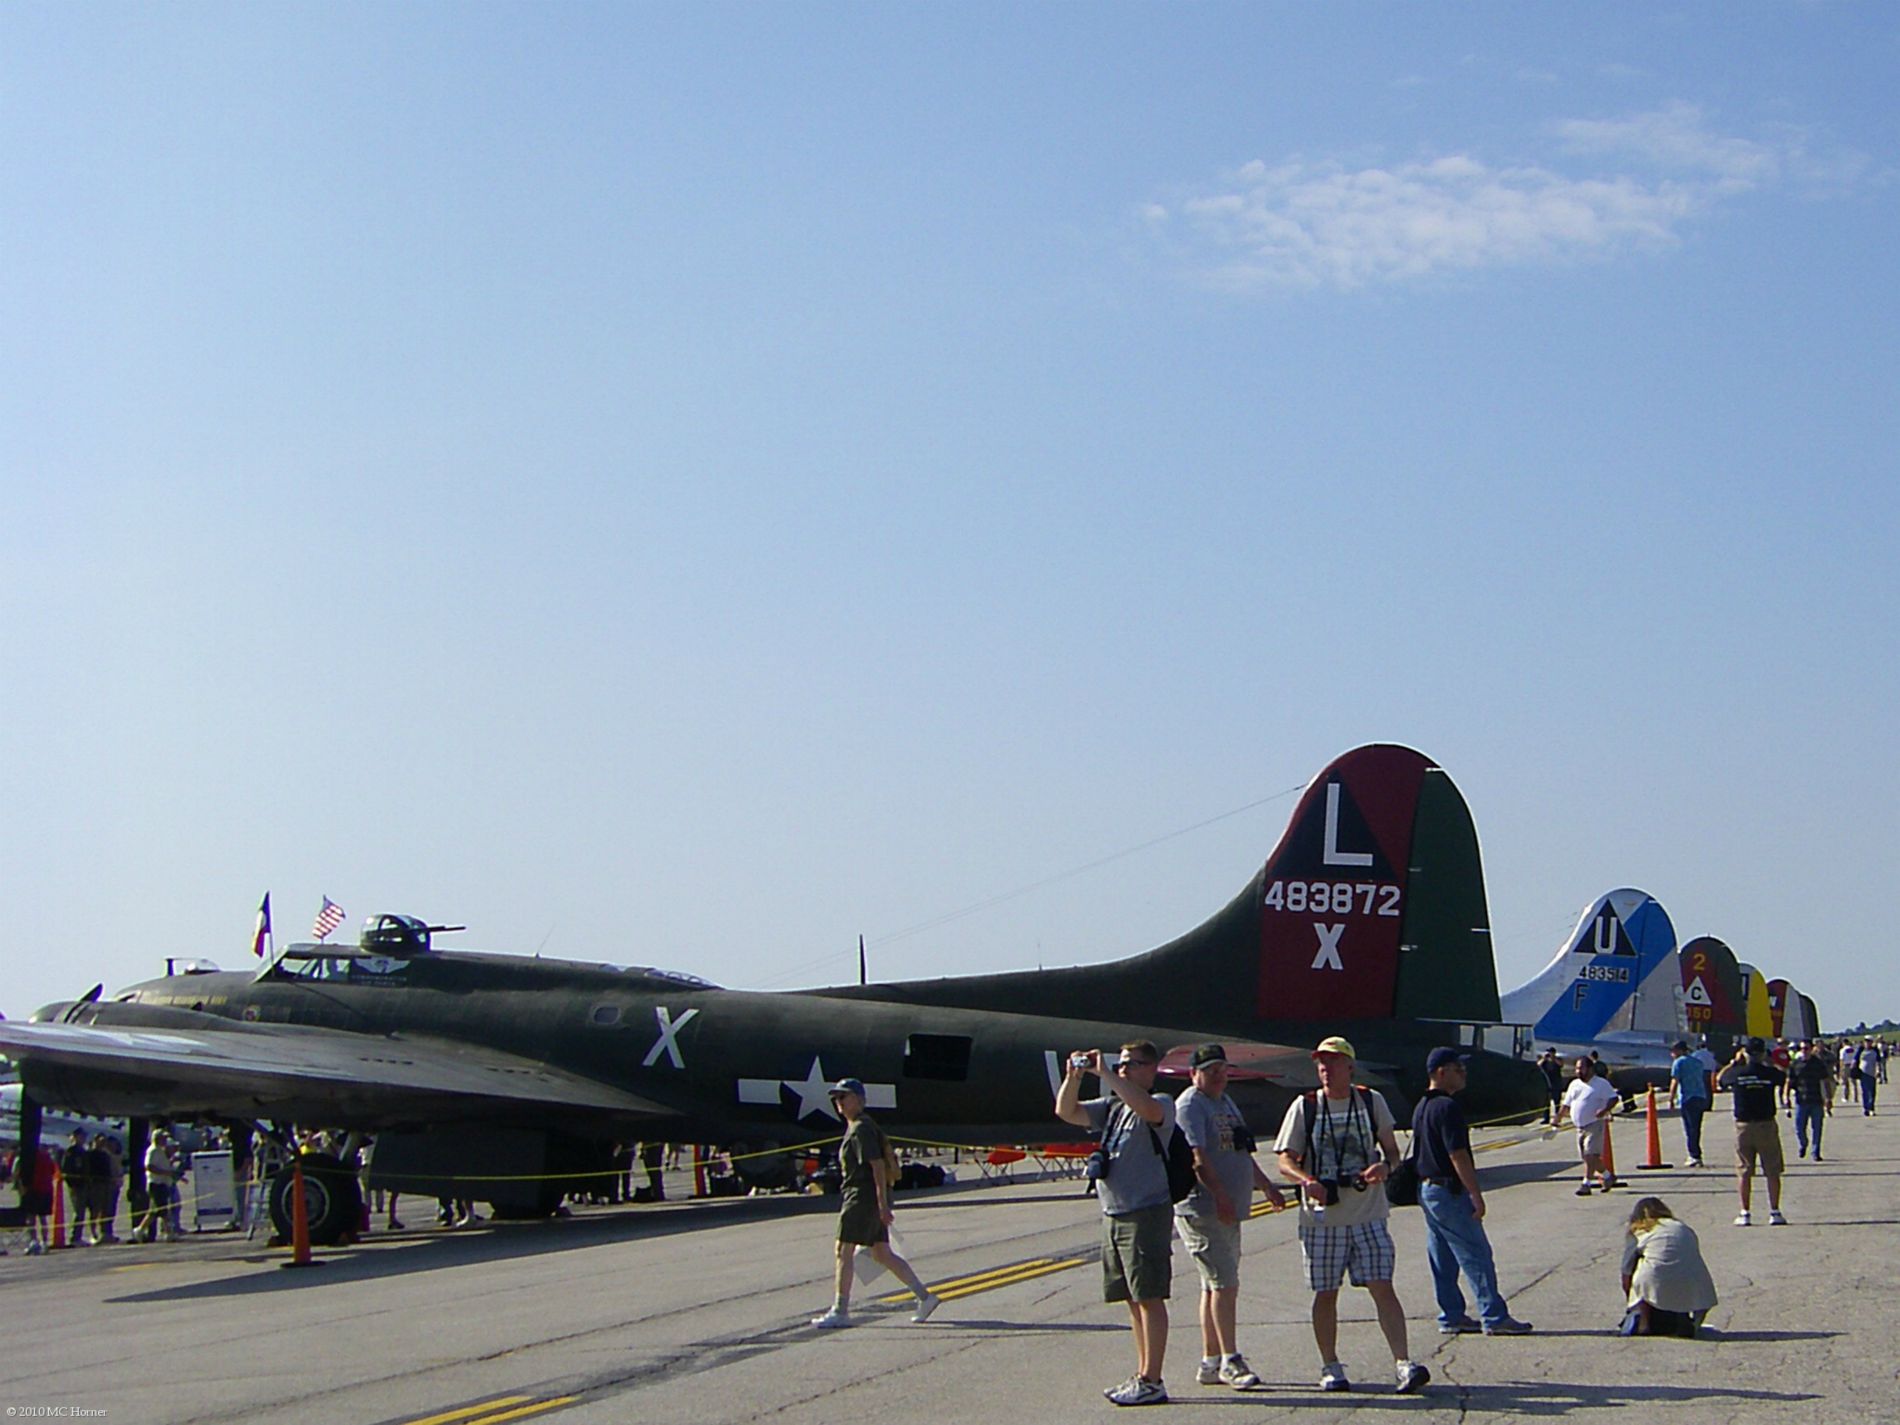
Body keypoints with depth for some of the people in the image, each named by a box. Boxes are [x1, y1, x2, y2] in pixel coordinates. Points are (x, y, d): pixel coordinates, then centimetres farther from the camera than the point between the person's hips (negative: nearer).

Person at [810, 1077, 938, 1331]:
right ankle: (924, 1296, 11)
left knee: (844, 1251, -6)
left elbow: (877, 1165, -19)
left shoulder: (862, 1129, -12)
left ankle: (840, 1311, -3)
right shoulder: (854, 1128, 19)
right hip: (873, 1199, 10)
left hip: (864, 1196, -10)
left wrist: (883, 1205, -24)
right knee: (882, 1253, 10)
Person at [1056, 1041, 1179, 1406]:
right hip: (1113, 1215, 8)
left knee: (1149, 1297, -6)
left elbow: (1146, 1108, -30)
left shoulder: (1161, 1104, -7)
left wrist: (1105, 1073, -26)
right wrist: (1073, 1076, -4)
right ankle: (1143, 1374, 21)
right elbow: (1066, 1112, 12)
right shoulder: (1110, 1107, 16)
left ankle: (1152, 1381, -4)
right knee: (1134, 1299, 13)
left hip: (1147, 1212, -8)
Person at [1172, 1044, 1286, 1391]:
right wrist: (1219, 1193, -29)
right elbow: (1196, 1156, -21)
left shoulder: (1226, 1102, 21)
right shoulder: (1190, 1105, -9)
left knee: (1217, 1286, 10)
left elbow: (1241, 1152, 32)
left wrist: (1266, 1186, 34)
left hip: (1228, 1211, 9)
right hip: (1201, 1210, -9)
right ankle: (1230, 1360, -9)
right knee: (1224, 1283, -12)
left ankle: (1211, 1363, 14)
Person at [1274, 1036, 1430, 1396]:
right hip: (1321, 1216, 0)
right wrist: (1307, 1180, -20)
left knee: (1382, 1286, -7)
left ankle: (1404, 1363, -8)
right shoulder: (1304, 1107, 3)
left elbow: (1391, 1150, 11)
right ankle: (1330, 1367, 17)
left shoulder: (1372, 1102, 6)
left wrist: (1384, 1166, -12)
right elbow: (1285, 1160, 1)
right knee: (1326, 1293, 6)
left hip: (1368, 1214, 0)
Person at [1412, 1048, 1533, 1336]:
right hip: (1449, 1191, -10)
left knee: (1442, 1259, 12)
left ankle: (1451, 1316, 16)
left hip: (1426, 1189, 10)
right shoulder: (1447, 1107, -17)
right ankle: (1494, 1317, -3)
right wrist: (1476, 1195, -18)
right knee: (1476, 1256, -5)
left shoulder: (1421, 1107, 13)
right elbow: (1458, 1156, -21)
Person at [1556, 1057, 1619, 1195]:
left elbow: (1613, 1098, -8)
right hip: (1580, 1127, 7)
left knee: (1590, 1155, -14)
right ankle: (1607, 1176, 27)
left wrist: (1605, 1110, -25)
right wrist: (1557, 1120, 9)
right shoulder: (1574, 1084, 15)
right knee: (1587, 1157, 9)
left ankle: (1586, 1184, -11)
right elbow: (1566, 1105, 18)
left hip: (1595, 1124, -7)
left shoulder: (1602, 1084, -3)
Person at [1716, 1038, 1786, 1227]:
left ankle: (1744, 1213, 5)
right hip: (1767, 1125, 0)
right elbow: (1784, 1076, 15)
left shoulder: (1736, 1073, -6)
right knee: (1772, 1171, 7)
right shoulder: (1770, 1073, -7)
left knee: (1744, 1172, 6)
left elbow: (1719, 1079, 14)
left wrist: (1735, 1062, 20)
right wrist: (1768, 1062, 21)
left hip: (1743, 1126, 1)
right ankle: (1775, 1212, 6)